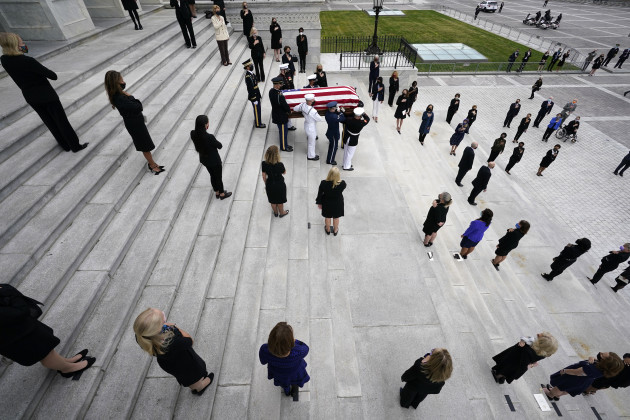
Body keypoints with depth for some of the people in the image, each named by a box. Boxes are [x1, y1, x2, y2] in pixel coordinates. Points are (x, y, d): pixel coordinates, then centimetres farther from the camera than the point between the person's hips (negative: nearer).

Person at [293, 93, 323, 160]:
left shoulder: (303, 104, -16)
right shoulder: (312, 111, -36)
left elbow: (295, 108, 2)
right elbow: (319, 119, -21)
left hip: (306, 124, 7)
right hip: (311, 127, -7)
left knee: (309, 140, 32)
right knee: (312, 142, 14)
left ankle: (309, 152, 58)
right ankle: (311, 156, 35)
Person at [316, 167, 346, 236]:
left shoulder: (323, 183, -30)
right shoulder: (342, 184, -31)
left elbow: (320, 194, -13)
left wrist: (319, 203, 3)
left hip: (327, 204, 0)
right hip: (338, 204, 0)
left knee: (327, 217, 28)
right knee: (336, 218, 27)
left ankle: (328, 230, 54)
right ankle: (335, 231, 52)